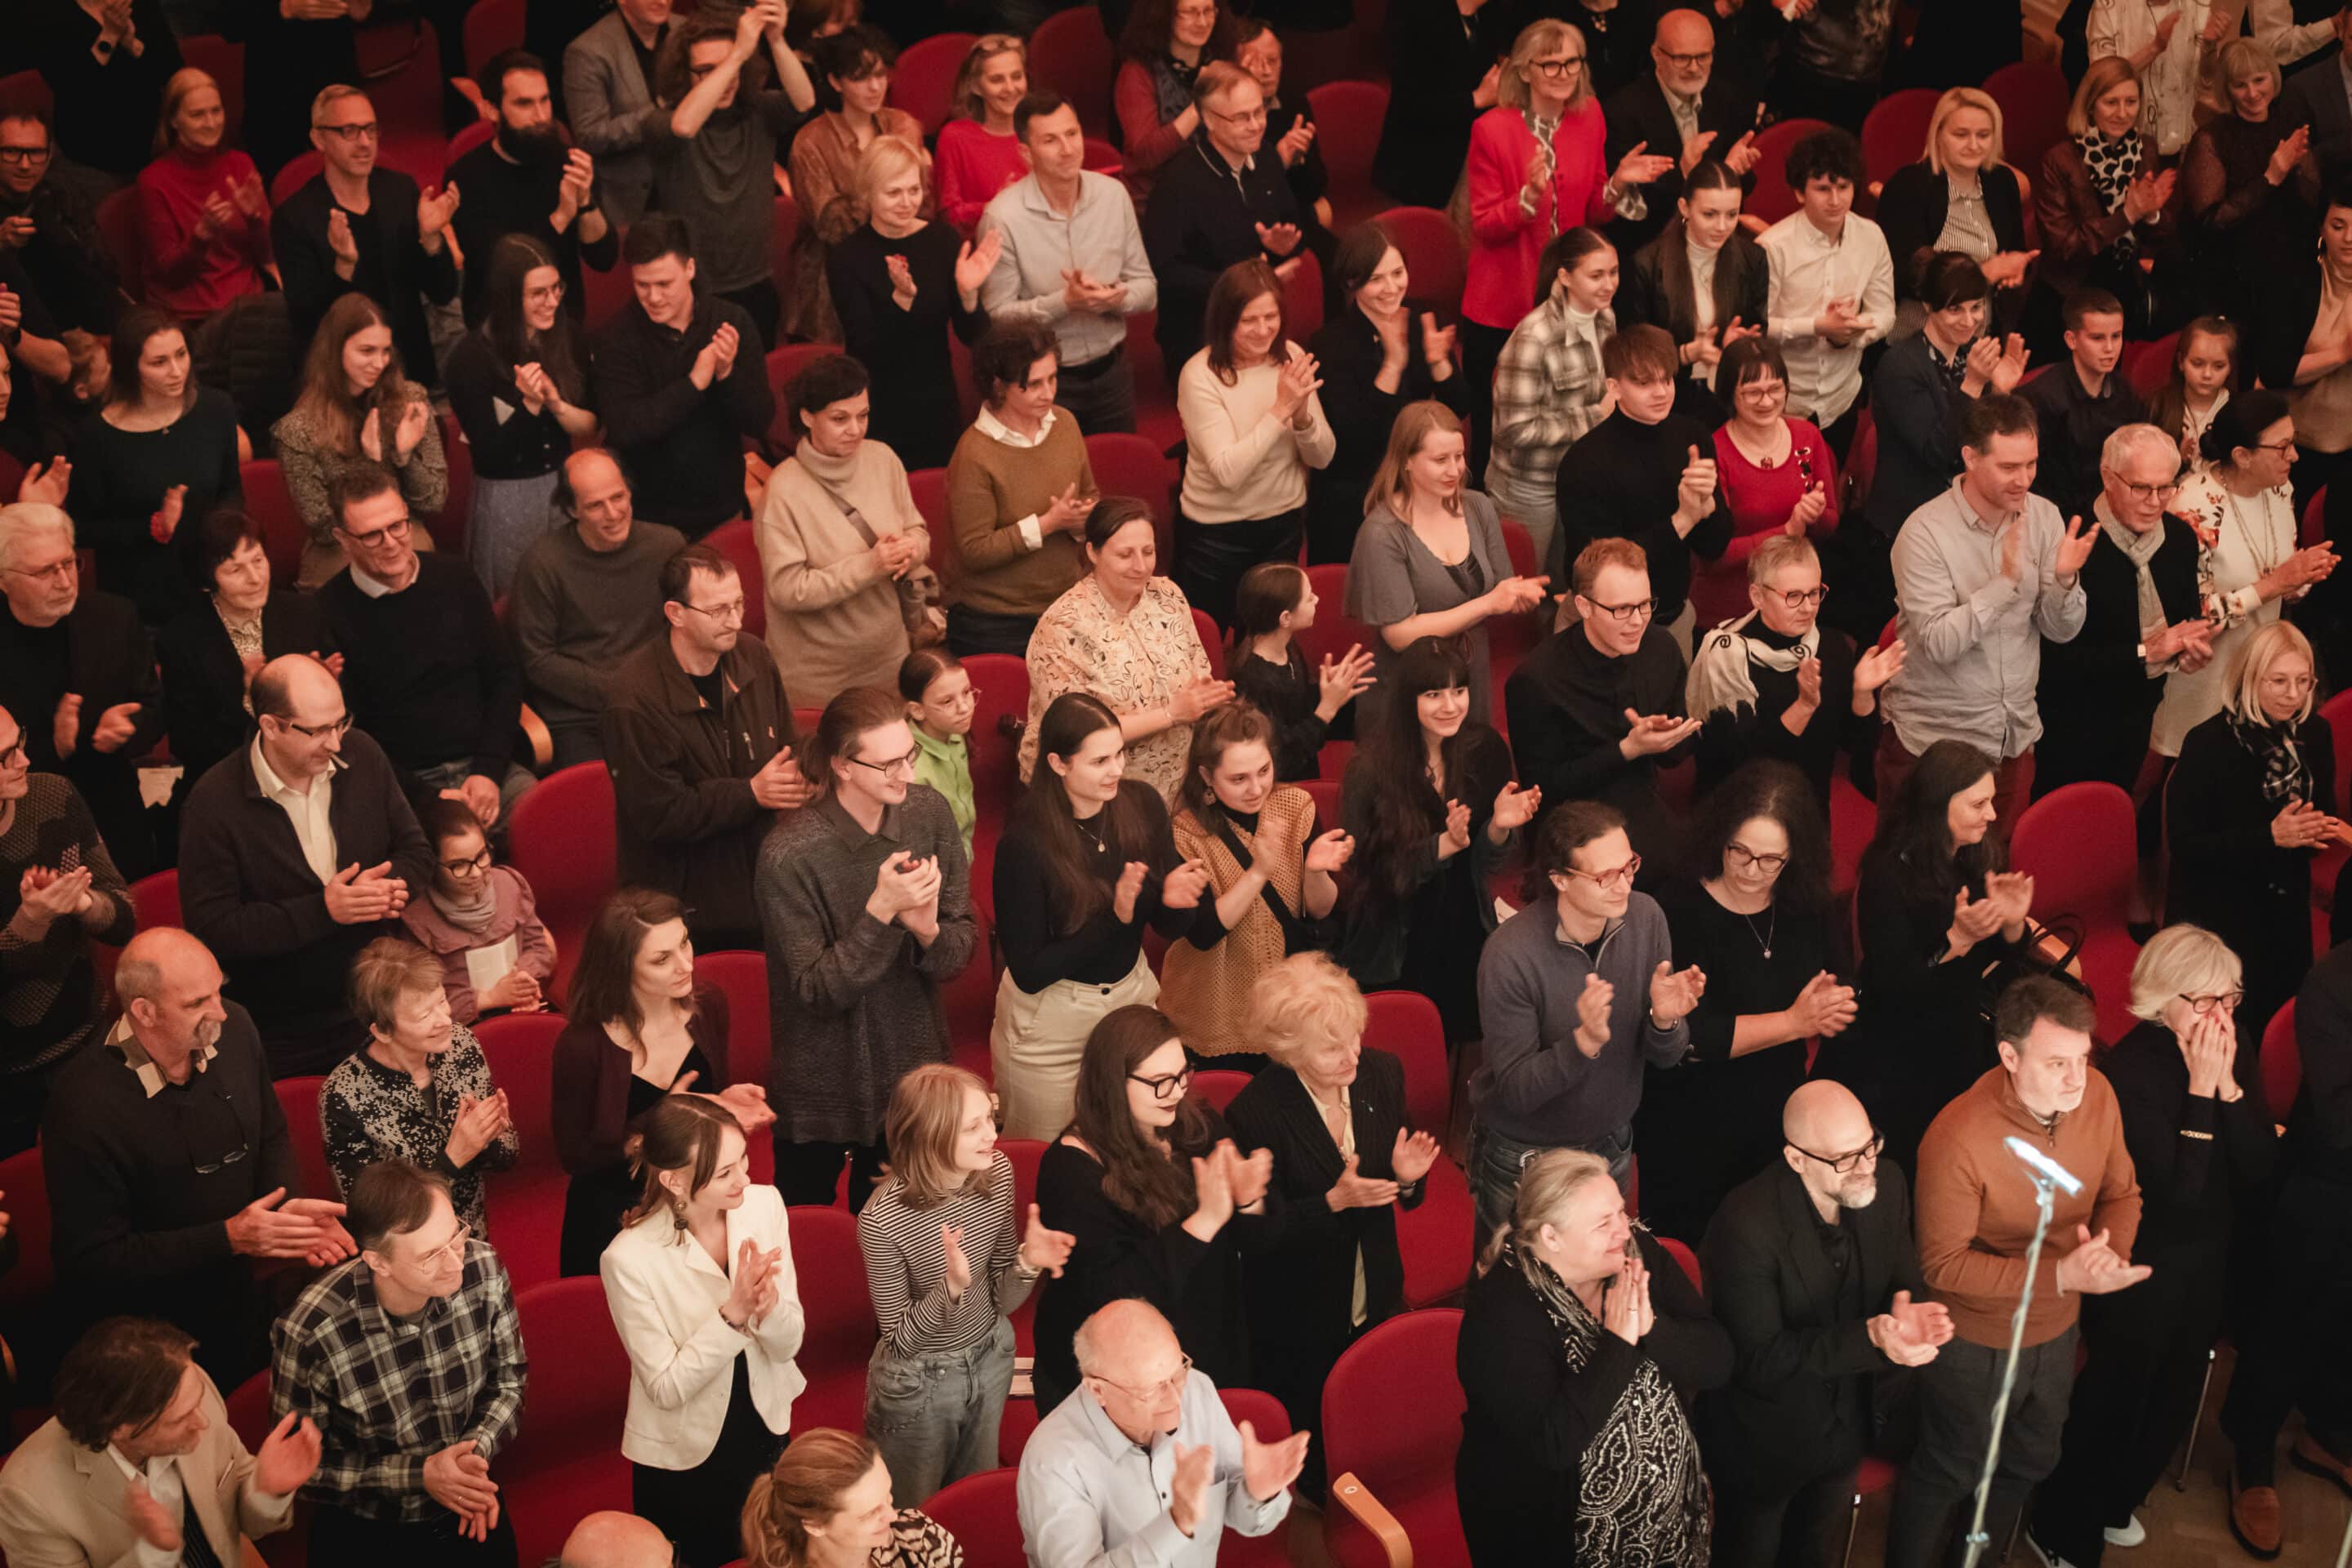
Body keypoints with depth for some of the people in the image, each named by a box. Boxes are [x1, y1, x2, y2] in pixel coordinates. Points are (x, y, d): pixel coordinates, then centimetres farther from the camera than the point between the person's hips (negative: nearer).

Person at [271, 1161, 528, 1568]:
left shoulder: (484, 1271, -21)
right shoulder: (307, 1333, -30)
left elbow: (508, 1381, -4)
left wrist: (477, 1449, -22)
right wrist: (418, 1474, -24)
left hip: (467, 1504, 3)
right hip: (363, 1528, -3)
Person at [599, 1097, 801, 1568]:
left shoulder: (763, 1204, -14)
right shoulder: (630, 1259, -27)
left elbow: (787, 1344, -10)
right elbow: (667, 1388, -21)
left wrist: (766, 1305, -32)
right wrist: (733, 1314, -34)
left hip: (768, 1437, 4)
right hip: (682, 1461, -4)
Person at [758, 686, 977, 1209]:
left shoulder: (929, 814, -10)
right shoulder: (789, 856, -25)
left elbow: (962, 949, -5)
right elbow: (816, 993, -21)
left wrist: (929, 930, -28)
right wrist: (882, 909, -31)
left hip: (913, 1069, 4)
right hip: (822, 1088, -4)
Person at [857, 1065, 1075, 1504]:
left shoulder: (996, 1173, -14)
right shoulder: (882, 1220, -31)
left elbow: (1002, 1301, -4)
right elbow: (901, 1338, -21)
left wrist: (1027, 1261, -26)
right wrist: (951, 1287, -38)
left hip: (990, 1357, 5)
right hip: (918, 1382, -5)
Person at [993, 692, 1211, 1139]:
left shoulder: (1142, 804, -11)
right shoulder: (1024, 842, -24)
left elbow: (1169, 928, 0)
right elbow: (1029, 972, -20)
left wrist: (1176, 899, -24)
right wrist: (1115, 916, -29)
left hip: (1133, 996, 4)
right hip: (1051, 1023, -4)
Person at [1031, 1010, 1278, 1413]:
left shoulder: (1202, 1130, -4)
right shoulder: (1071, 1167, -21)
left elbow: (1260, 1238, 3)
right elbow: (1111, 1293, -27)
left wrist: (1250, 1201, -21)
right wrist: (1203, 1222, -31)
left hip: (1211, 1356, 5)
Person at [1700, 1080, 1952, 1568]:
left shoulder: (1884, 1184, -16)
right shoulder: (1747, 1225, -33)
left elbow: (1906, 1284, -3)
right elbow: (1759, 1362, -28)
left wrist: (1915, 1315, -29)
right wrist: (1868, 1338, -39)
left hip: (1843, 1428, 5)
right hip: (1764, 1442, -5)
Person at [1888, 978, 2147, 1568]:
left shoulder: (2095, 1095, -17)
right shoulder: (1958, 1138, -33)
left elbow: (2120, 1193, -1)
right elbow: (1943, 1263, -26)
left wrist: (2110, 1249, -24)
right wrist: (2061, 1274, -35)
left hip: (2056, 1329, 6)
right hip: (1974, 1341, -6)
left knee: (2027, 1465, 28)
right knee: (1947, 1475, 17)